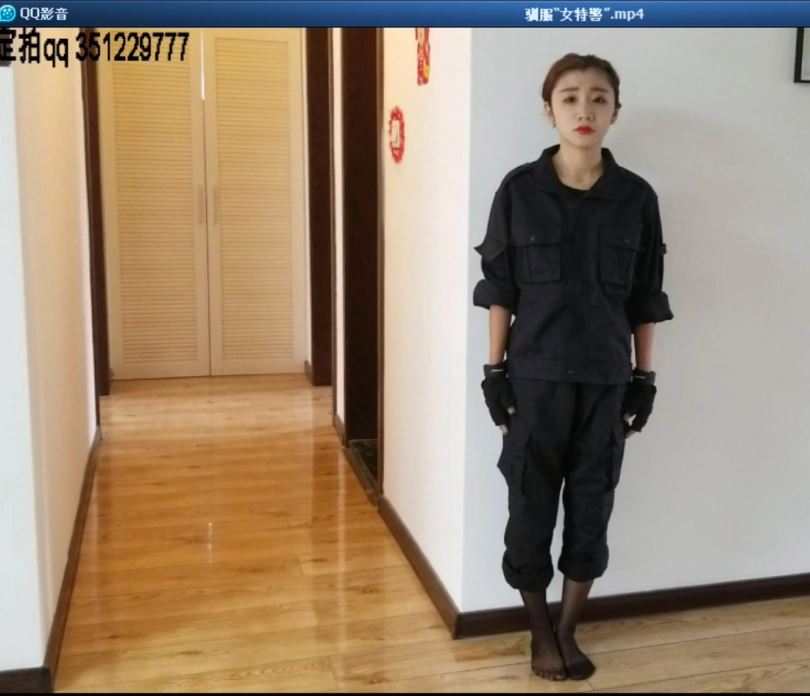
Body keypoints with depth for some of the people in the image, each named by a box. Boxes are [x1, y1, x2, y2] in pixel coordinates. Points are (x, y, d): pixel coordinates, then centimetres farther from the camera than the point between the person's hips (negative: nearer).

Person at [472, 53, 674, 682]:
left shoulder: (637, 198, 0)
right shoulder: (519, 190, -5)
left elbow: (645, 300, 5)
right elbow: (499, 289, -1)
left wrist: (644, 377, 4)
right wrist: (495, 371, -3)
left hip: (606, 379, 2)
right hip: (536, 375, -1)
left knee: (592, 507, 10)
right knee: (532, 505, 7)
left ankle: (569, 629, 30)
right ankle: (541, 632, 28)